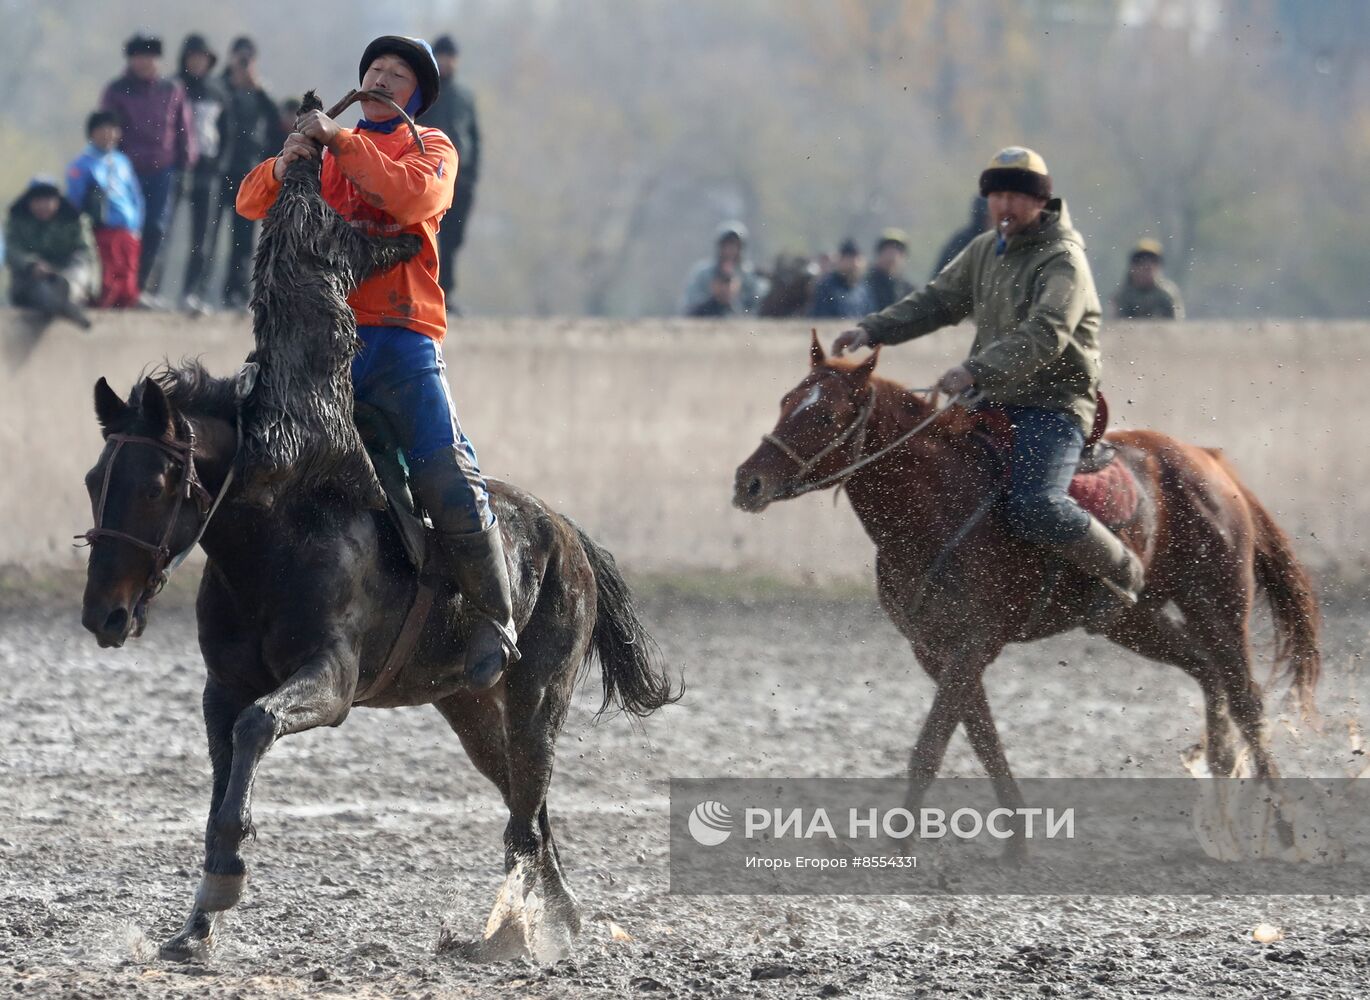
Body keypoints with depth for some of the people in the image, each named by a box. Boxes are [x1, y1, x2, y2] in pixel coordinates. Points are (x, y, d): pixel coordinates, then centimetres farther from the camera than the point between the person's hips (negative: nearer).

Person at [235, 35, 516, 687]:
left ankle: (494, 616, 1)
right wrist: (284, 166, -11)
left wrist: (341, 141, -14)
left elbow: (413, 197, -13)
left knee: (449, 484, -14)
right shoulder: (328, 152, 22)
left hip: (401, 341, -4)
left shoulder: (432, 148, 11)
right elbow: (251, 204, 10)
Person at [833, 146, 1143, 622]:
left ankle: (1121, 570, -7)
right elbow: (938, 301, 18)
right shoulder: (986, 250, 13)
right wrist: (873, 329, 3)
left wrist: (978, 370, -39)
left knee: (1032, 504, -28)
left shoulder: (1063, 260, -14)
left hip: (1053, 406, -9)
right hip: (995, 403, 9)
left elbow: (1044, 335, -28)